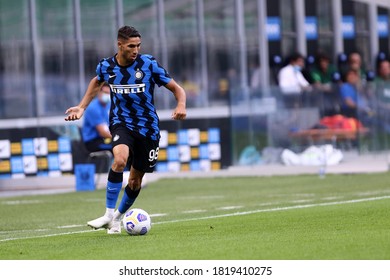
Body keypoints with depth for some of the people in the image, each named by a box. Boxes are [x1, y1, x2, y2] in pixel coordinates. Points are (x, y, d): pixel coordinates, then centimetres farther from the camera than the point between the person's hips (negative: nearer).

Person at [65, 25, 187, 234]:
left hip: (147, 127, 0)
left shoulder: (149, 64, -11)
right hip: (121, 123, 0)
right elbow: (97, 82, 22)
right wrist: (82, 107, 16)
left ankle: (117, 218, 31)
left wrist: (181, 105, -25)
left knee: (136, 180, 7)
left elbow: (176, 88, -4)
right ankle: (109, 214, -23)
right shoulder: (106, 66, -4)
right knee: (120, 159, -31)